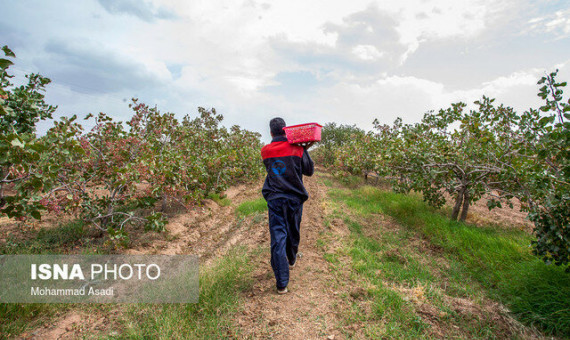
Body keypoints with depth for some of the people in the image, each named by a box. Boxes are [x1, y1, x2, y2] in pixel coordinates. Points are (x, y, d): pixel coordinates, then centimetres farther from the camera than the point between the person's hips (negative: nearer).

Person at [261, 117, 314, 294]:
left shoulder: (265, 151, 0)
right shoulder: (297, 149, -6)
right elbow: (309, 171, 3)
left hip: (274, 200, 0)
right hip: (294, 198, 1)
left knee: (278, 237, -1)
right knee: (293, 233, 22)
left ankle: (282, 283, -4)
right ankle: (291, 260, 49)